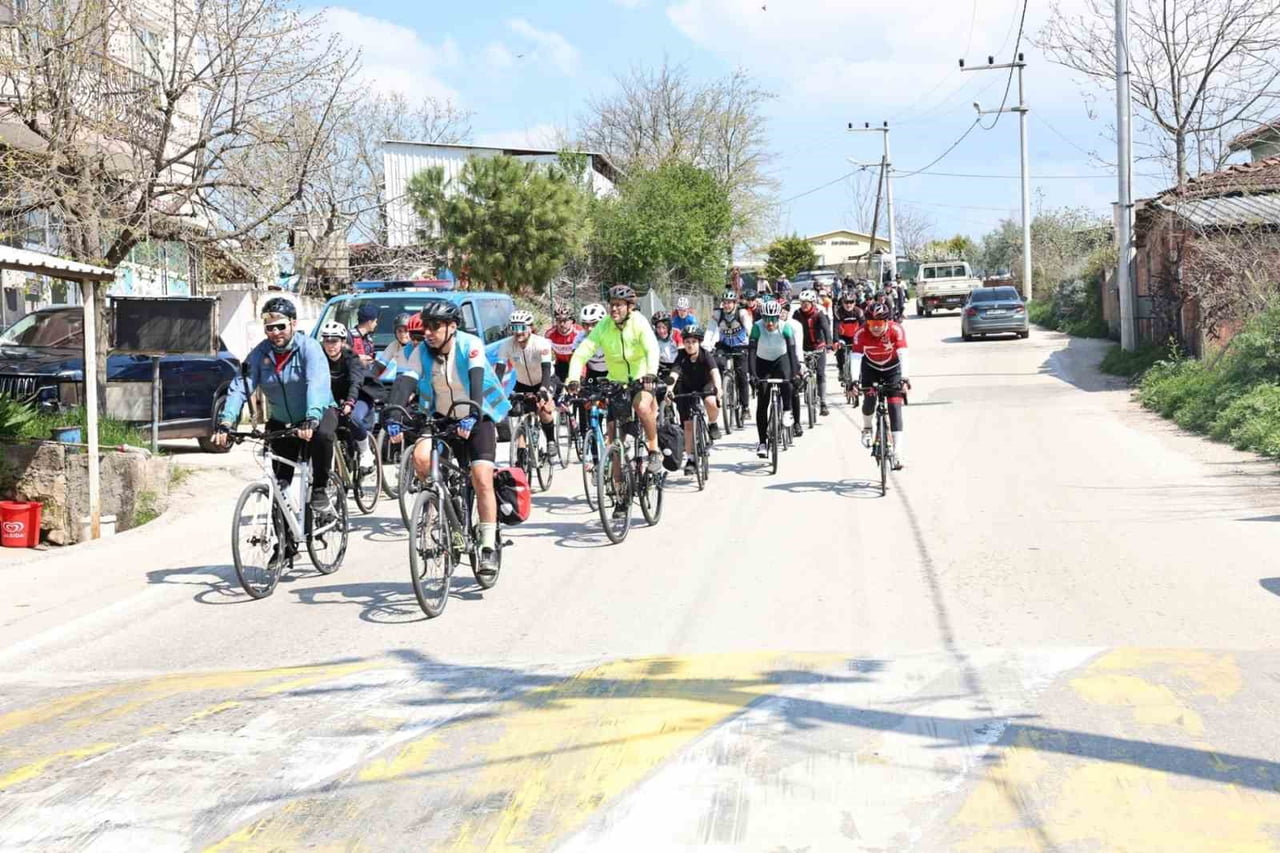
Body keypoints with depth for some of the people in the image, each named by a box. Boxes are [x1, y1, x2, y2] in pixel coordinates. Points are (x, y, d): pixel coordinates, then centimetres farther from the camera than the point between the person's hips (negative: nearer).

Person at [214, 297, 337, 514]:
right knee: (281, 479, -2)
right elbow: (240, 387, -19)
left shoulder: (309, 347, -20)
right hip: (281, 421, 4)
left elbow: (317, 385, -35)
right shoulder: (259, 354, -9)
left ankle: (319, 491, -18)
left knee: (322, 435, -35)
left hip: (318, 412, -4)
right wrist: (226, 422, -36)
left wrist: (311, 420, -51)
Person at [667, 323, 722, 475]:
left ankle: (712, 424, -5)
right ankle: (690, 459, 5)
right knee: (688, 424, -5)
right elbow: (674, 374, -34)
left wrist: (718, 387, -59)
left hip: (705, 384, -1)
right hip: (687, 388, 1)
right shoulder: (682, 357, -20)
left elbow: (714, 371, -40)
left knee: (711, 402, -35)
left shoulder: (706, 356, -24)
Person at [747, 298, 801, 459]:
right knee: (761, 404, -6)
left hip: (781, 359, 0)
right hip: (763, 362, 0)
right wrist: (753, 375, -41)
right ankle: (762, 442, 0)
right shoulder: (757, 327, -26)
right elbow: (752, 352, -30)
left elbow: (792, 351, -30)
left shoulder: (785, 328, -25)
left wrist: (795, 373, -42)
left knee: (785, 381, -33)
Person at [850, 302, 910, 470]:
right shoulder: (861, 334, -27)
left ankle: (898, 453, -17)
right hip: (871, 367, 1)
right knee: (869, 399, -15)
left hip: (892, 368, -1)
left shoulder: (896, 330, -30)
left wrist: (904, 377, -51)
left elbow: (903, 355, -38)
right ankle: (867, 428, 21)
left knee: (895, 407, -13)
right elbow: (855, 357, -34)